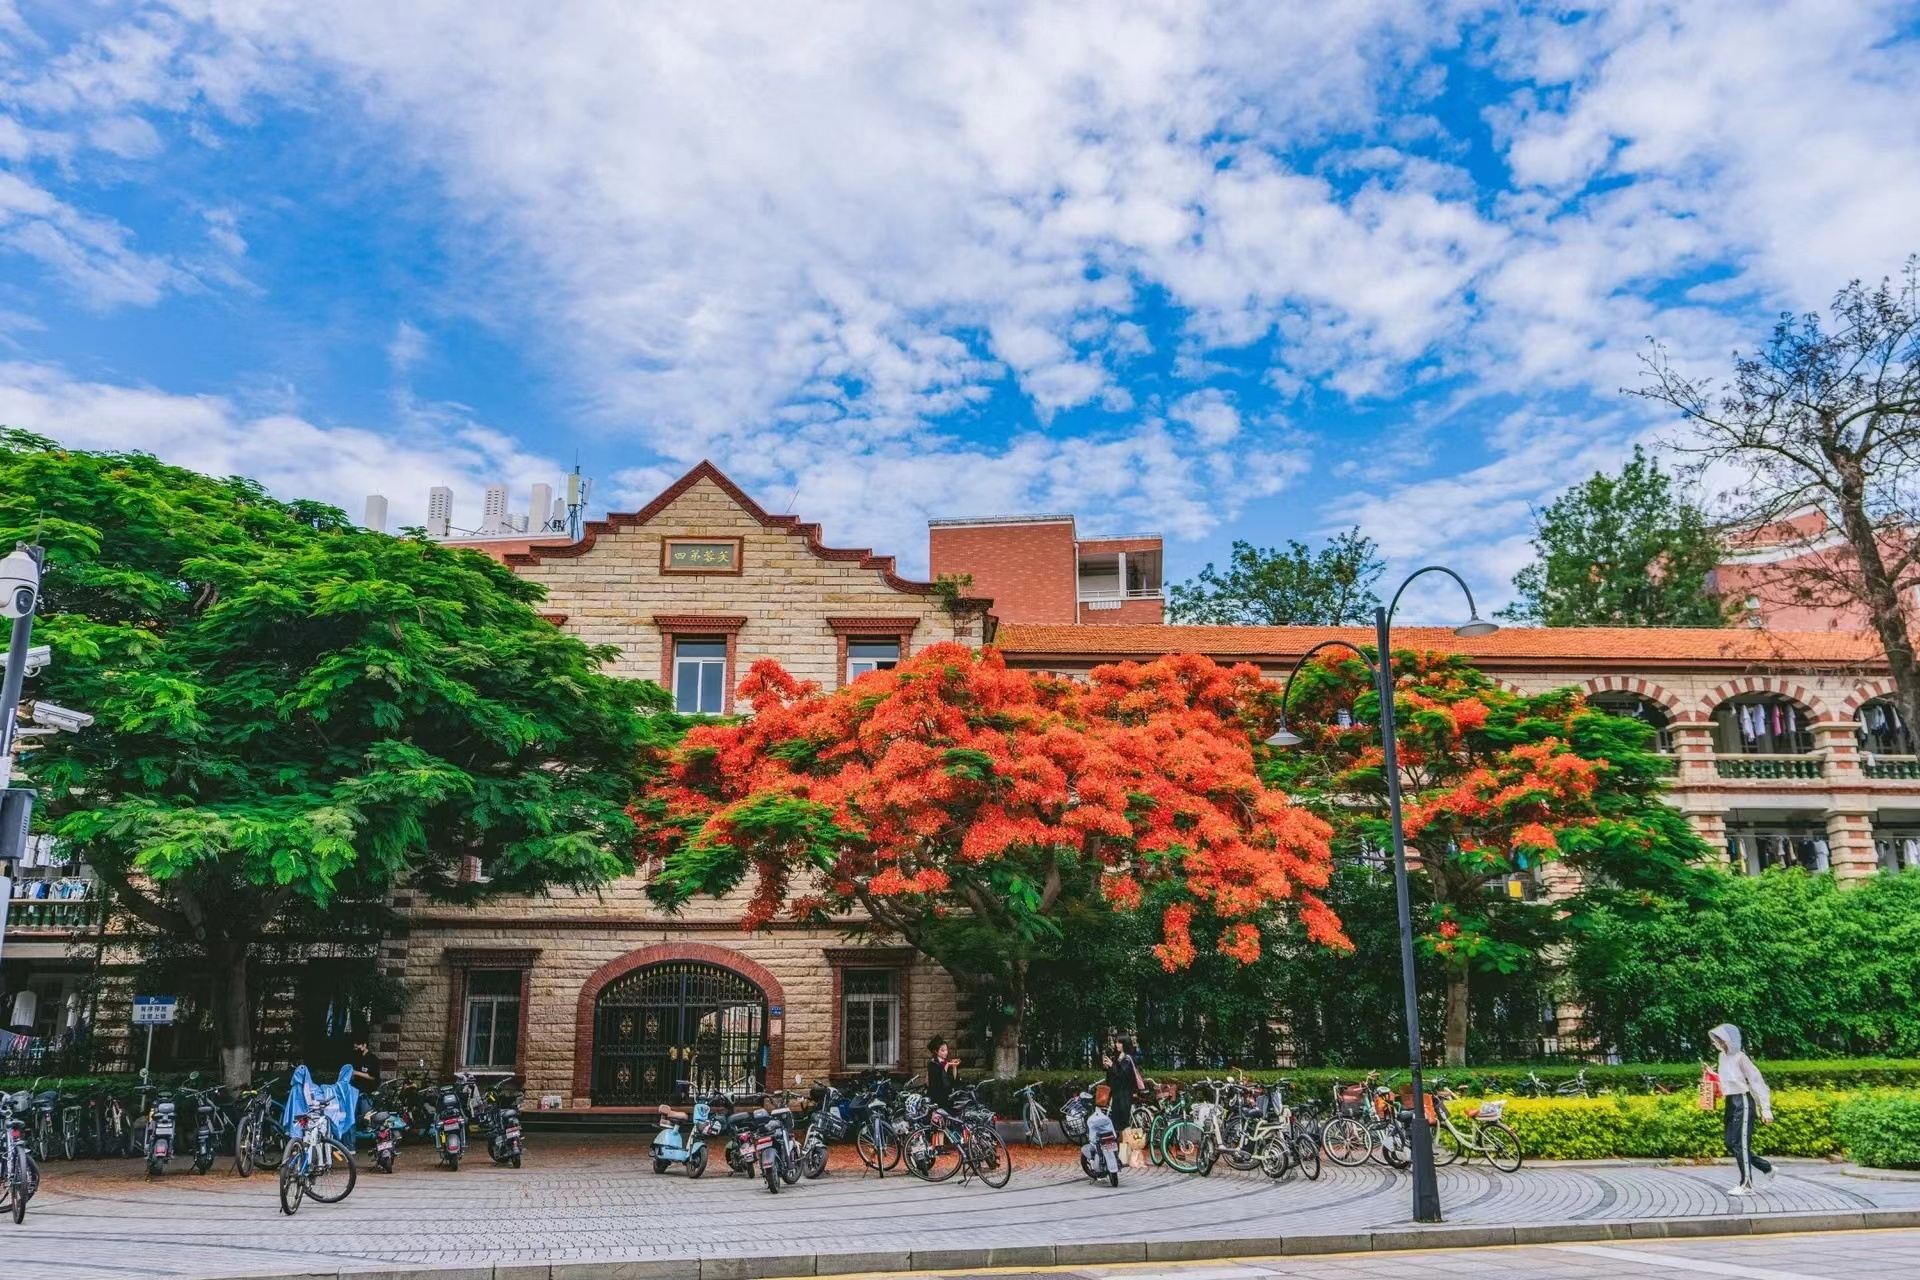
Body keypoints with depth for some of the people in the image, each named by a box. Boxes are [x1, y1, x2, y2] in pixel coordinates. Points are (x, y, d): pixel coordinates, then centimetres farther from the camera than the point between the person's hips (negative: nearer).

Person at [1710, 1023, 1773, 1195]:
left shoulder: (1740, 1058, -15)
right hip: (1731, 1103, 9)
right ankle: (1767, 1168, 25)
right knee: (1731, 1144, 10)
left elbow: (1757, 1081, -15)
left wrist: (1766, 1108, -17)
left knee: (1740, 1143, -6)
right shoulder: (1723, 1056, 9)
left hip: (1743, 1103, -9)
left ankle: (1746, 1185, 2)